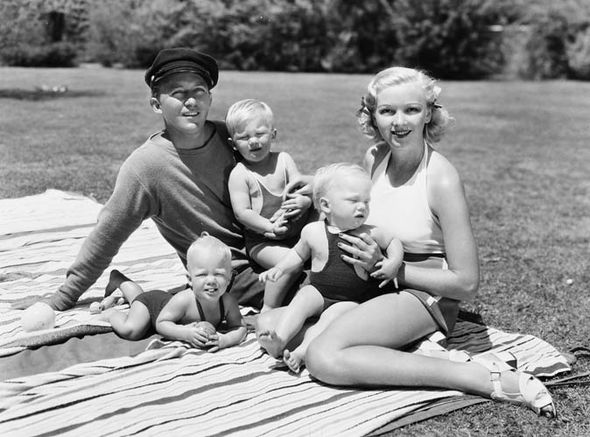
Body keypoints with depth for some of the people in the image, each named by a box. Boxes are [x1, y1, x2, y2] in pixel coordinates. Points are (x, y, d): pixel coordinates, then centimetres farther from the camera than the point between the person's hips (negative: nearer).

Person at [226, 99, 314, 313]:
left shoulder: (283, 159, 5)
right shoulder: (239, 174, -7)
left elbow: (302, 188, 2)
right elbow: (242, 212, -13)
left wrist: (304, 201, -23)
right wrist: (270, 227, -26)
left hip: (298, 231, 5)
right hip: (262, 240, -5)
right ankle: (268, 310, -11)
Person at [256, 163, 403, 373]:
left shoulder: (370, 234, -6)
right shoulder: (313, 232, -2)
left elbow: (394, 242, 13)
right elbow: (298, 254, 17)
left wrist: (394, 263, -7)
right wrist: (279, 268, 3)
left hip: (351, 300, -2)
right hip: (318, 291, 2)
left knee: (333, 316, -29)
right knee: (303, 297, -27)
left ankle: (303, 351, -39)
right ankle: (278, 341, -35)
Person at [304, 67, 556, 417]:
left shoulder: (442, 180, -18)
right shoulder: (375, 159, 1)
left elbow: (466, 284, -17)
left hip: (426, 296, -8)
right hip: (374, 287, 8)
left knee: (325, 359, -30)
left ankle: (485, 377, -22)